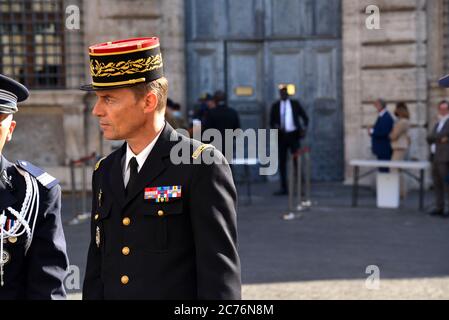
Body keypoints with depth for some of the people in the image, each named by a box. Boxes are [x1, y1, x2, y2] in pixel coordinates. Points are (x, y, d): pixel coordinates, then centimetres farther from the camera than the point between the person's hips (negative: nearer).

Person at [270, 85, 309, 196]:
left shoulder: (295, 104, 6)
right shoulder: (275, 106, 7)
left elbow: (305, 117, 11)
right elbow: (271, 121, 7)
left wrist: (305, 127, -5)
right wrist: (276, 126, -14)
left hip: (293, 134, -1)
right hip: (281, 136, 1)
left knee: (297, 160, -4)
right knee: (282, 162, 2)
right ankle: (284, 188, 7)